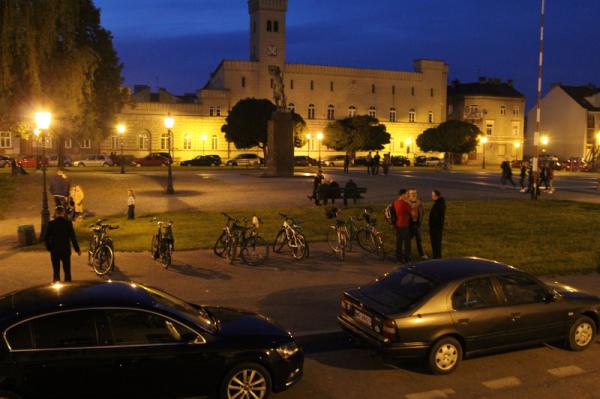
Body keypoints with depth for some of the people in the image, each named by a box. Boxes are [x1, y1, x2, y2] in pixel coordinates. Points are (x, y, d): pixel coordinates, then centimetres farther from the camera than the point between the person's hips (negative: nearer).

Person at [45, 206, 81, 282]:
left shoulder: (51, 224, -6)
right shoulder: (68, 223, -8)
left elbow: (46, 238, -2)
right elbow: (73, 237, -7)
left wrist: (49, 248, 12)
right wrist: (77, 249, 1)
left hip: (54, 250, 1)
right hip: (66, 250, -1)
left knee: (56, 271, 7)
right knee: (67, 270, 8)